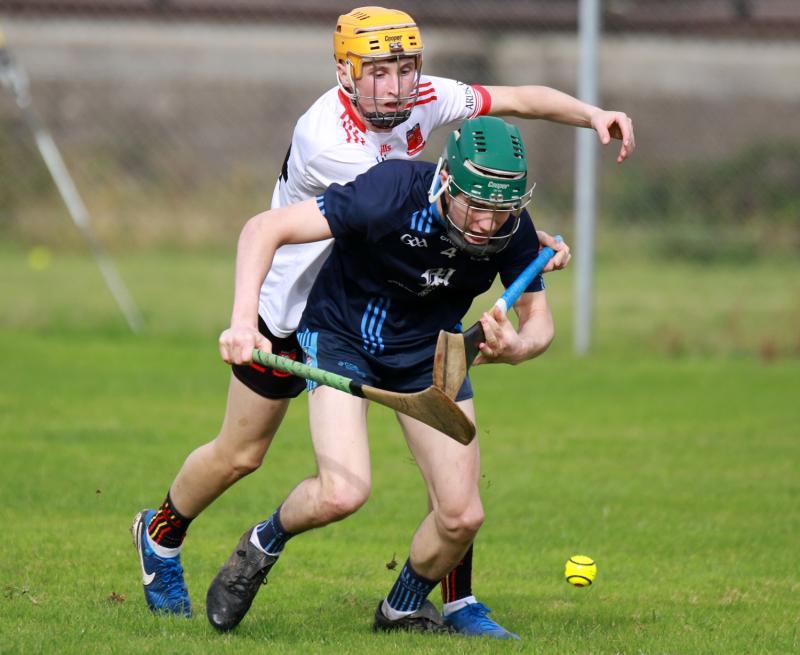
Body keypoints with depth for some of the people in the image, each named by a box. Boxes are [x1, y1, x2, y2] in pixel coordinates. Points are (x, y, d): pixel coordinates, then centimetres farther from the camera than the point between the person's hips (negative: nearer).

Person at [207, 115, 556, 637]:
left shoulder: (513, 229, -22)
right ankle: (262, 545, 9)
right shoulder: (390, 192, -35)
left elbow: (539, 322, -10)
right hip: (342, 334, -4)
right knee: (344, 492, -25)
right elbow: (264, 229, -33)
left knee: (462, 516, -4)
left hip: (429, 352, 4)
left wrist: (517, 348, -35)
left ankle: (403, 610, 27)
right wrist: (244, 321, -47)